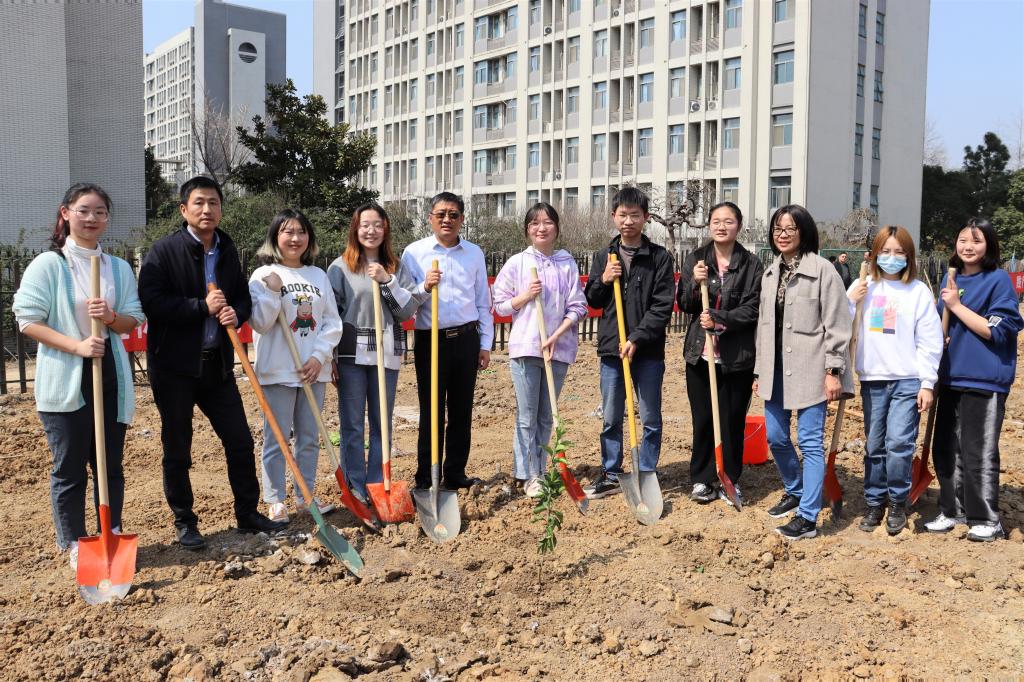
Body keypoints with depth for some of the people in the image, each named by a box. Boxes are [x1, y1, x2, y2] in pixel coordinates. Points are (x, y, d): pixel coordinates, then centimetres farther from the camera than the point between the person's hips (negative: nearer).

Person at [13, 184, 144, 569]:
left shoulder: (119, 268, 8)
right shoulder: (47, 264, -6)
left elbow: (134, 320, 8)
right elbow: (27, 320, -9)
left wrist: (112, 318, -15)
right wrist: (77, 345, -20)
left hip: (110, 379, 4)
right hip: (65, 382, -4)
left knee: (110, 465, 11)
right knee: (69, 469, 5)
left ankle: (112, 537, 24)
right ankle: (74, 545, 18)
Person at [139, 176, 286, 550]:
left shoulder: (228, 250, 9)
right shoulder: (164, 250, -8)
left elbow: (243, 296, 15)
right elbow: (150, 301, -17)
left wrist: (236, 312, -8)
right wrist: (202, 307, -21)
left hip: (217, 362, 5)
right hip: (174, 364, -5)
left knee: (240, 441, 8)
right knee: (177, 449, 6)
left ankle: (247, 513, 23)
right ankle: (184, 522, 21)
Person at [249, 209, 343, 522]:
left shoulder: (319, 276, 8)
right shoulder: (263, 275, -3)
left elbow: (332, 322, 5)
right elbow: (259, 323, -10)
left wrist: (319, 356, -7)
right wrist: (272, 292, -21)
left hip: (314, 370, 4)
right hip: (278, 370, -4)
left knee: (310, 437, 12)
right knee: (276, 439, 2)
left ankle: (305, 496, 24)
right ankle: (276, 501, 12)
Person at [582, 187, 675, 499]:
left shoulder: (660, 257, -3)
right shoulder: (603, 256, 8)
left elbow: (662, 306, -9)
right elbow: (591, 300, 12)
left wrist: (637, 339, -17)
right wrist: (603, 280, -8)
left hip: (648, 351, -3)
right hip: (611, 349, 3)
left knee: (651, 420, 6)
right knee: (611, 419, 11)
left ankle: (646, 476, 19)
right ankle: (610, 475, 23)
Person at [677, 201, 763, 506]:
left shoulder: (752, 264, -1)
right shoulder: (695, 259, 7)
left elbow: (753, 309, -5)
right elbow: (683, 305, 5)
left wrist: (719, 319, -17)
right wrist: (695, 283, -14)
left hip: (737, 356, -2)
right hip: (700, 353, 2)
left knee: (733, 420, 4)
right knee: (702, 418, 7)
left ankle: (730, 480, 19)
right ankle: (702, 479, 19)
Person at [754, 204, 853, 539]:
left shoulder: (822, 269, -9)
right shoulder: (771, 272, 13)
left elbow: (837, 324, -11)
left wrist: (833, 371, -14)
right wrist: (759, 370, 16)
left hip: (809, 369, -7)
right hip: (776, 368, 7)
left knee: (810, 442, -2)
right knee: (775, 437, 12)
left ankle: (808, 517, 3)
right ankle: (795, 491, 36)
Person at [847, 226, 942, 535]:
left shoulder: (919, 291, -1)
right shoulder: (862, 287, 5)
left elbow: (930, 342, -1)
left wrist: (927, 384, -4)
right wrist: (850, 302, -11)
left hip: (908, 380, -2)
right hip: (872, 379, 3)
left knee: (899, 443, -10)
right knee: (874, 446, 10)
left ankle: (897, 503, 9)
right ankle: (875, 502, 24)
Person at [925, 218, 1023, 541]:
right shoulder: (951, 280, 10)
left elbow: (997, 331, -15)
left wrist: (957, 305, -17)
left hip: (984, 380, -6)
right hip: (951, 377, 6)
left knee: (979, 453, -1)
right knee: (946, 448, 11)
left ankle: (986, 519, 13)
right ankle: (952, 510, 25)